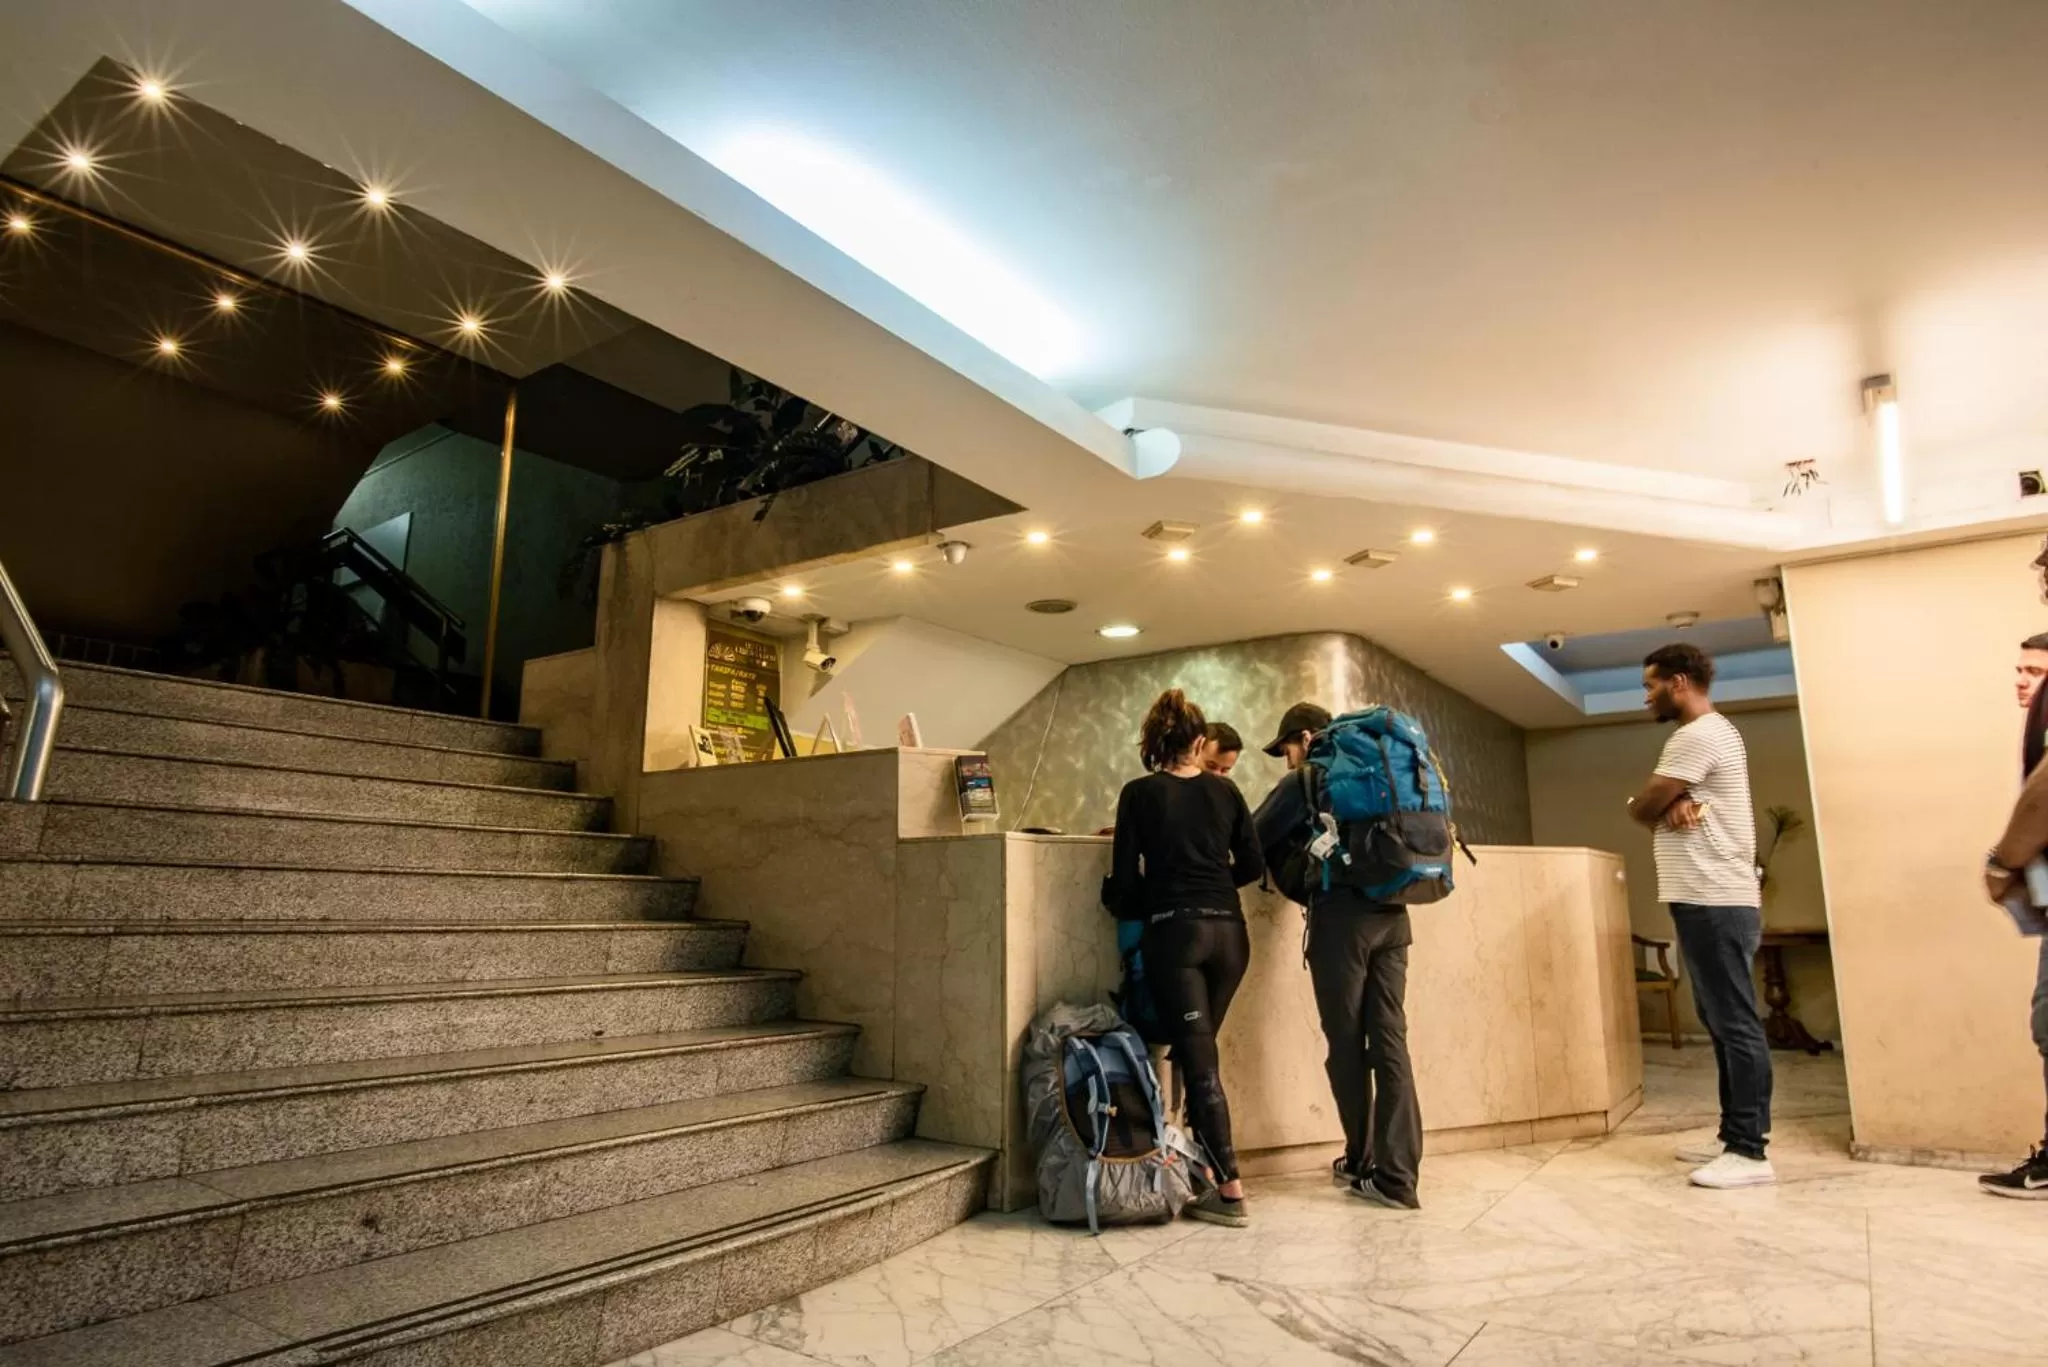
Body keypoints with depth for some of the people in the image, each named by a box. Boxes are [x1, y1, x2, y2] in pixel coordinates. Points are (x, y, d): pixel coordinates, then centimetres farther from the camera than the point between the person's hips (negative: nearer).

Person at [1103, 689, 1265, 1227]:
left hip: (1174, 933, -4)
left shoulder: (1139, 794, -2)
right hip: (1228, 932, 4)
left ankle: (1229, 1191, -1)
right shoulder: (1225, 790, 7)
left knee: (1197, 1061, -1)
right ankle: (1201, 1168, 24)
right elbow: (1253, 866, 9)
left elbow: (1125, 879, -4)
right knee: (1198, 1052, 17)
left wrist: (1133, 908, 16)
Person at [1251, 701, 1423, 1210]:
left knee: (1346, 1043, 5)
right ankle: (1396, 1176, 1)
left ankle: (1363, 1164, 14)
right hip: (1391, 914, 6)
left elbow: (1252, 841, 7)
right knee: (1389, 1040, 3)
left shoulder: (1305, 780, 2)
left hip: (1342, 914, -6)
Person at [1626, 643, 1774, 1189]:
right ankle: (1734, 1137, 20)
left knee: (1736, 1024, -7)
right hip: (1711, 900, 11)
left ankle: (1749, 1152, -3)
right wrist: (1676, 805, -8)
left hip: (1715, 903, -11)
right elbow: (1662, 806, 14)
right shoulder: (1713, 733, 21)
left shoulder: (1696, 736, -14)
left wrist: (1664, 808, 7)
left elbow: (1641, 809, -14)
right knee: (1723, 1021, 13)